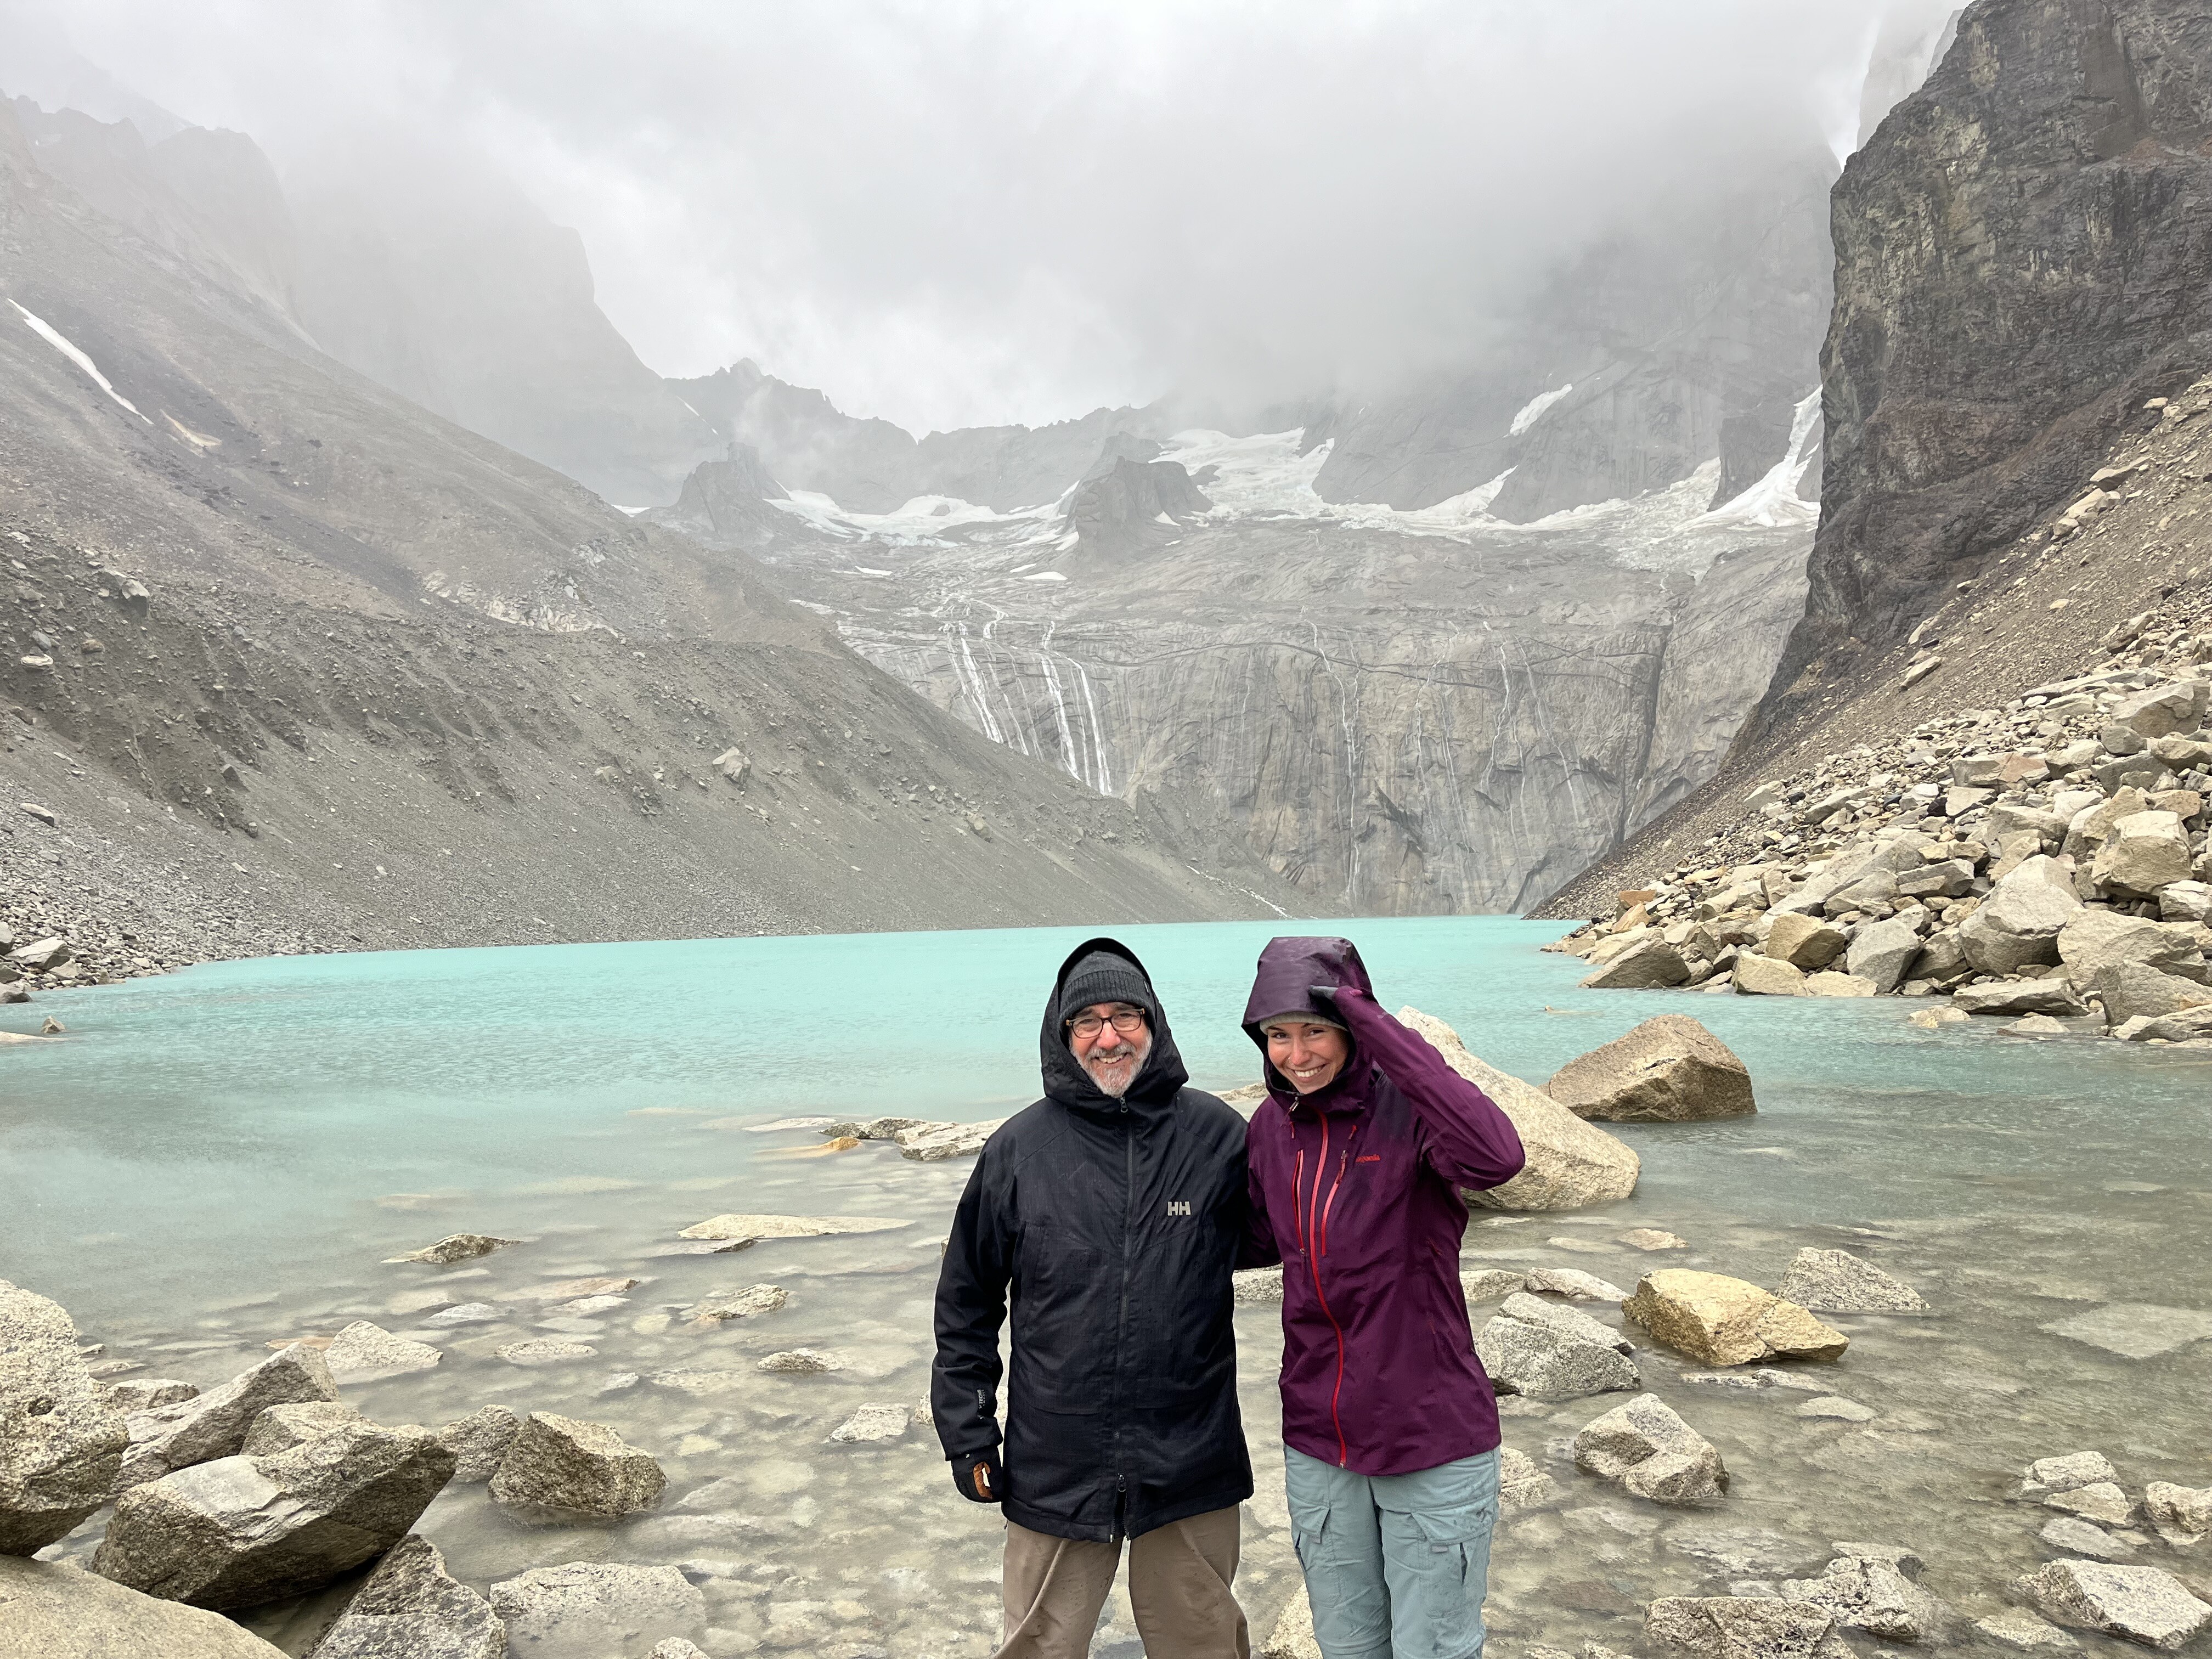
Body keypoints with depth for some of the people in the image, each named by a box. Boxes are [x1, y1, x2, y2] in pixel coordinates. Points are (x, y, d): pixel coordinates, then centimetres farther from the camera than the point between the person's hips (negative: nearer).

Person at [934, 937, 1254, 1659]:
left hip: (1191, 1463, 0)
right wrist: (967, 1431, 3)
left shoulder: (1217, 1134, -4)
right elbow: (966, 1300, 4)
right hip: (1054, 1465, 0)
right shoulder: (1018, 1149, -4)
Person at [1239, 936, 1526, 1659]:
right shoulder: (1271, 1125, -1)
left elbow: (1497, 1157, -41)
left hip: (1434, 1447, -5)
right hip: (1318, 1446, 5)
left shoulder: (1408, 1111, -18)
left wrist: (1380, 1030, -36)